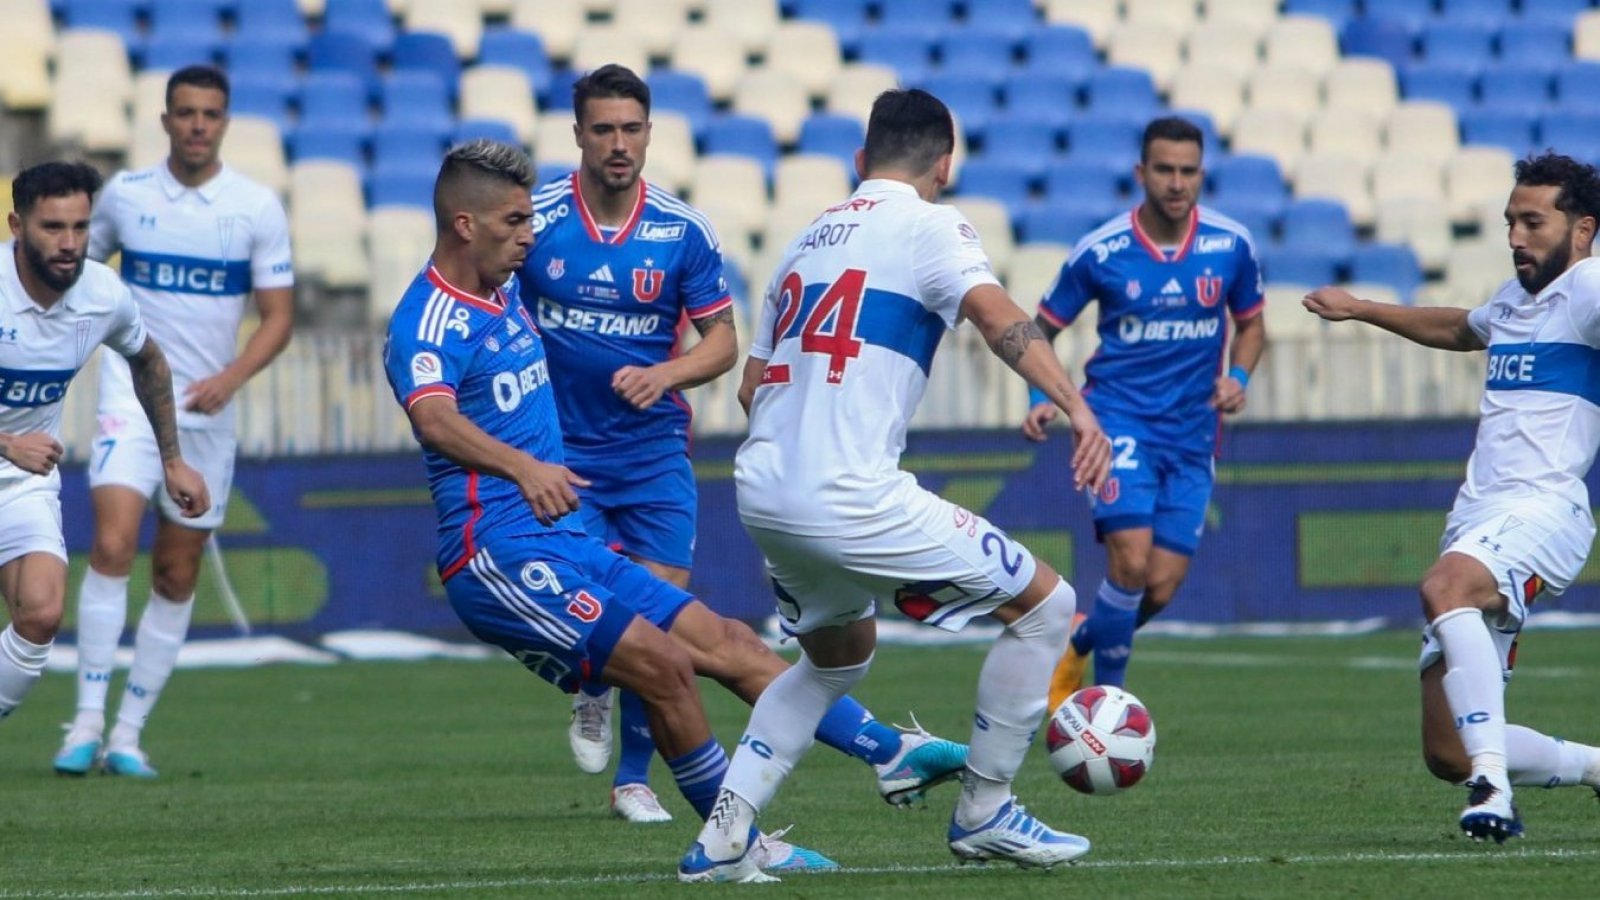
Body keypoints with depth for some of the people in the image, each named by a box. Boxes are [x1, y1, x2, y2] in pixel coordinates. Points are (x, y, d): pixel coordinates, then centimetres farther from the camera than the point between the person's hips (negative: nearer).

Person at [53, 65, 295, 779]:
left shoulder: (258, 208, -2)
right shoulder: (124, 194, 1)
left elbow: (278, 316, -2)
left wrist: (230, 378, -17)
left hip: (207, 407, 1)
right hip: (131, 393, -1)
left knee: (177, 577, 5)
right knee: (112, 545, -19)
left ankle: (128, 735, 14)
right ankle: (88, 721, -16)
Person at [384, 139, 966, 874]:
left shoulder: (505, 297, 15)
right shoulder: (428, 323, -15)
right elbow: (434, 419, -36)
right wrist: (521, 465, -51)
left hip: (563, 540, 10)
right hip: (500, 553, -10)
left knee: (725, 644, 5)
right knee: (664, 664, -18)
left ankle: (892, 754, 5)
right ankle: (739, 845, -8)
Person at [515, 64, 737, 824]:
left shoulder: (683, 232, -4)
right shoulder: (535, 219, -7)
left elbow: (722, 340, 2)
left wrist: (665, 374, -17)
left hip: (655, 449, 1)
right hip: (562, 447, -1)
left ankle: (633, 777, 13)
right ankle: (592, 696, 21)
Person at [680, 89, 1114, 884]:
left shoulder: (810, 238, 22)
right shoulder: (928, 226, 0)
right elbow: (996, 315, -19)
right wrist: (1075, 407, -29)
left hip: (760, 491, 8)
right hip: (847, 498, -8)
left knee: (838, 656, 31)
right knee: (1043, 603, 5)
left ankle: (722, 837, 18)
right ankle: (982, 814, 11)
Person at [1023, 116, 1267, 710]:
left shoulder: (1231, 246, -2)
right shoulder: (1100, 252, -8)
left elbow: (1250, 326, 14)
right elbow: (1042, 329, 6)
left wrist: (1237, 377, -6)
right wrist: (1042, 398, -11)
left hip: (1191, 433, 3)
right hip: (1119, 414, -3)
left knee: (1161, 587, -1)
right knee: (1132, 560, -22)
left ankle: (1076, 647, 30)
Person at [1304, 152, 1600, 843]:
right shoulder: (1515, 297, 23)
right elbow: (1460, 330, 47)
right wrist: (1360, 310, 56)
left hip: (1540, 511, -9)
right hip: (1476, 519, 9)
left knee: (1445, 587, -42)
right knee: (1447, 754, 3)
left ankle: (1493, 786, -44)